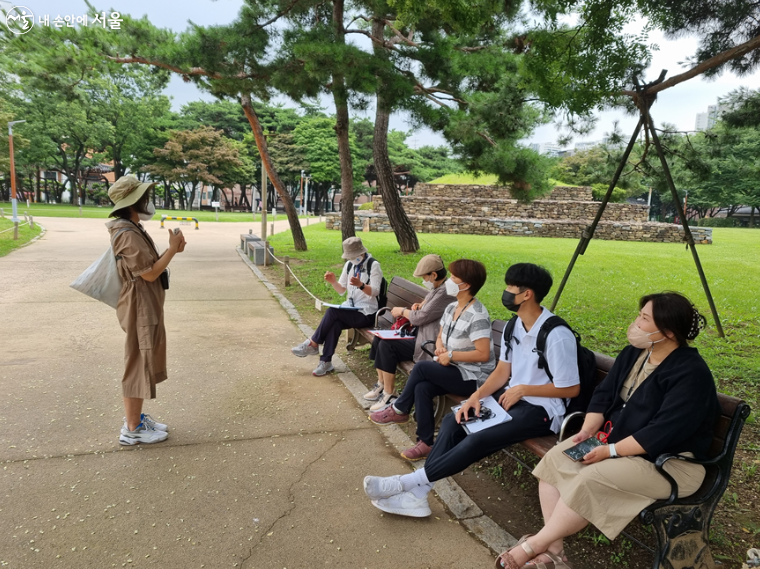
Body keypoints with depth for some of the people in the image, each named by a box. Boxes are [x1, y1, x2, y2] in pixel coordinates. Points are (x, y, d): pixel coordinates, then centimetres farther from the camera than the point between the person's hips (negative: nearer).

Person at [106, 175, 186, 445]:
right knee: (138, 365, -1)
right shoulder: (128, 235, -21)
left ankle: (136, 418, 30)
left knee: (141, 363, 17)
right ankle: (132, 429, 10)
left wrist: (171, 250, 2)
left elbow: (148, 264, 13)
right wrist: (172, 249, -15)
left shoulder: (133, 230, 12)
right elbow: (149, 273, -23)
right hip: (140, 309, -11)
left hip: (146, 307, 11)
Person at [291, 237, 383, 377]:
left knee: (332, 312, -25)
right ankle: (326, 361, -21)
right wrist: (333, 282, -9)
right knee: (334, 324, -27)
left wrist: (360, 285, -35)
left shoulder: (373, 265, -9)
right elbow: (341, 290, 12)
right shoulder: (349, 264, 10)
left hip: (366, 313, -5)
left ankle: (313, 345, -11)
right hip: (351, 309, 5)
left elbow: (375, 292, -17)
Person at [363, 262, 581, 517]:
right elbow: (502, 372, 6)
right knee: (453, 421, -10)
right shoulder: (514, 325, 4)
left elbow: (571, 389, -15)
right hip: (512, 397, 8)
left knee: (478, 440, -25)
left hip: (541, 409, -8)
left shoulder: (557, 336, -21)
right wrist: (477, 395, -10)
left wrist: (523, 389, -15)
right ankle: (417, 492, -12)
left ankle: (409, 482, -15)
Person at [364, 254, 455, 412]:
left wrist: (402, 311, -4)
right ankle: (381, 385, 15)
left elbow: (420, 317, -22)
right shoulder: (437, 288, 8)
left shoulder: (445, 293, -23)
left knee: (386, 345, -20)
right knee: (379, 339, 6)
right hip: (420, 336, 11)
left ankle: (390, 395, -8)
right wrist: (419, 305, 3)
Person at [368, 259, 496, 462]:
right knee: (422, 387, -19)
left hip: (473, 376, -7)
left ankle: (399, 410, 0)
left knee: (421, 367, -20)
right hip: (454, 369, 7)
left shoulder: (477, 315, -20)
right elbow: (440, 337, 17)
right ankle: (425, 442, -9)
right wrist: (440, 347, -7)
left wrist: (450, 355, -19)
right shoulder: (451, 308, 6)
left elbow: (483, 354, -25)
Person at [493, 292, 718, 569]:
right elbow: (604, 393, 7)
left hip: (667, 460, -8)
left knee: (591, 480, -29)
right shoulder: (633, 353, 5)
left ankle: (533, 545, -13)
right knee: (555, 460, -11)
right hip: (615, 437, 8)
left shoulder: (691, 374, -21)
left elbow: (664, 432, -27)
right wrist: (589, 429, -9)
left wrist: (611, 450, -25)